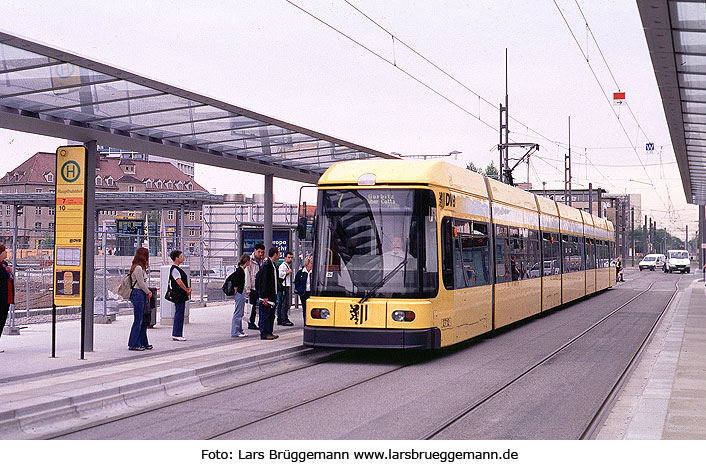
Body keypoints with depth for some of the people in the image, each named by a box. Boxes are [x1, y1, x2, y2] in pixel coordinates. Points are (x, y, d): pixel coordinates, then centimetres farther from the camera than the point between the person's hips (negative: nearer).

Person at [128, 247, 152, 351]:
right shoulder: (138, 268, -15)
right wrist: (148, 292, -3)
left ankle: (143, 343, 19)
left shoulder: (140, 268, 16)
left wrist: (148, 292, 8)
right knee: (138, 321, -5)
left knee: (143, 320, 13)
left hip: (141, 295, 10)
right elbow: (141, 283, -16)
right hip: (138, 294, -10)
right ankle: (133, 344, -1)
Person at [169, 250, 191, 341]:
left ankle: (177, 334, 18)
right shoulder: (174, 269, -14)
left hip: (181, 296, 10)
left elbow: (184, 281, 21)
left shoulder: (177, 269, 18)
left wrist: (188, 289, 6)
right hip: (178, 295, -10)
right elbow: (179, 282, -20)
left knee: (179, 314, 13)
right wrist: (187, 290, -10)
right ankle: (176, 335, -6)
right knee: (179, 314, -8)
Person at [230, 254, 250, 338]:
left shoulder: (240, 269, 12)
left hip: (241, 292, 10)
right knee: (238, 313, -6)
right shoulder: (240, 270, -17)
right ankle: (235, 332, -3)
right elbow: (236, 282, -21)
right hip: (239, 293, -10)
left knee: (240, 313, 14)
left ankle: (239, 330, 19)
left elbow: (231, 277, 19)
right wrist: (235, 291, -12)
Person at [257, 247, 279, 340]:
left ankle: (269, 333, 18)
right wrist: (265, 297, -20)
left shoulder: (271, 265, 15)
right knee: (266, 314, -6)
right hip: (267, 296, -10)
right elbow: (264, 281, -18)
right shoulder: (266, 265, -15)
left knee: (271, 314, 12)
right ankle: (264, 334, -4)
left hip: (271, 294, 10)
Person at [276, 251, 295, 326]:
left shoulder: (288, 266, 21)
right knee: (285, 303, -10)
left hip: (286, 286, 11)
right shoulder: (283, 265, -11)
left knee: (280, 303, 12)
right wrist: (287, 272, -16)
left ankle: (279, 320, 15)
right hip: (284, 286, -11)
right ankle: (284, 320, -10)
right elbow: (280, 274, -24)